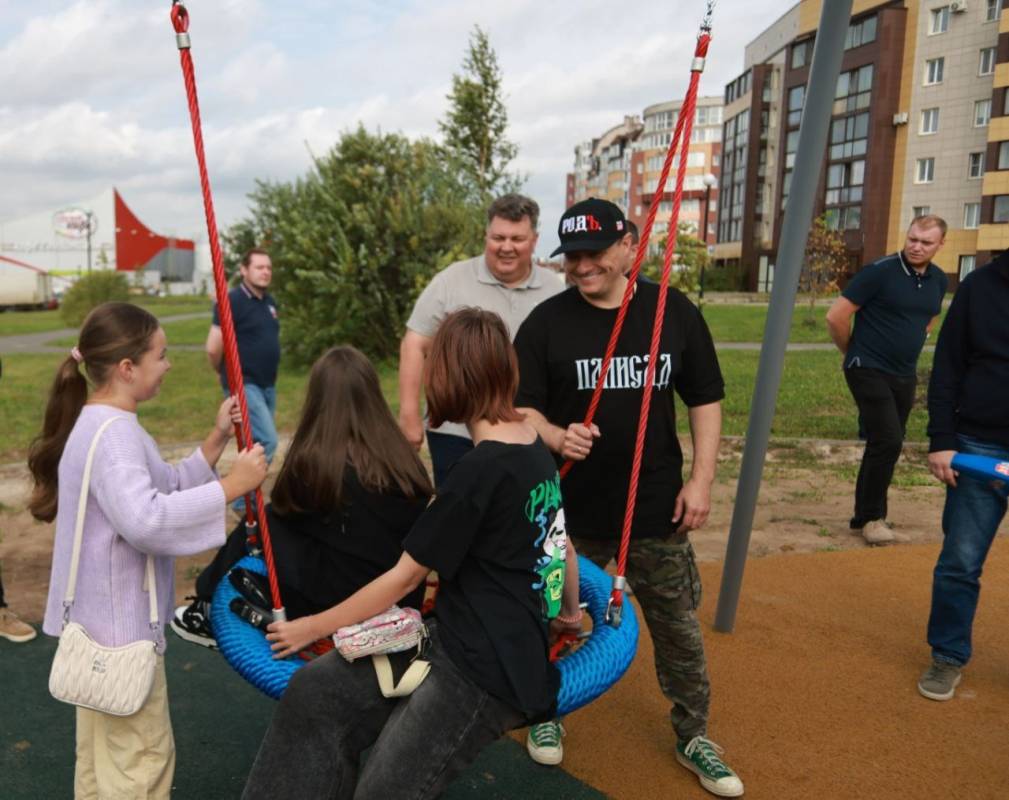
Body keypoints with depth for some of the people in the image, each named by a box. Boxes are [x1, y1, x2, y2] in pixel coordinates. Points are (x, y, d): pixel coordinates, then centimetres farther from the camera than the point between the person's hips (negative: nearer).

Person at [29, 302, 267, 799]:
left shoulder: (103, 424, 10)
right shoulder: (113, 433, -24)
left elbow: (165, 490, 13)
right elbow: (145, 519, -37)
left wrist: (216, 441, 5)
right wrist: (231, 486, -31)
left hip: (102, 617, 10)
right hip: (120, 621, -10)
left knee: (103, 751, 24)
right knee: (141, 755, 3)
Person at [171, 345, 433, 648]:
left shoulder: (313, 460, -13)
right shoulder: (405, 458, -3)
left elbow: (283, 508, 8)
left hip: (336, 605, -5)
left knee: (263, 522, 13)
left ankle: (212, 613, 31)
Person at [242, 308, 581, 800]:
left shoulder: (482, 470, -20)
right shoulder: (535, 451, 6)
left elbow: (405, 578, -12)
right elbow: (557, 540, 20)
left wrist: (311, 627, 0)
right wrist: (570, 611, 39)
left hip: (489, 671, -9)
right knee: (314, 693, 1)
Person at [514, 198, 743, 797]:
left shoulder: (675, 312, -3)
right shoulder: (546, 322, -8)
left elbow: (705, 399, 4)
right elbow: (522, 409, -6)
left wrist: (702, 479, -3)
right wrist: (557, 437, -28)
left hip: (657, 509, 1)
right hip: (572, 512, -1)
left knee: (679, 627, 13)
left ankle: (694, 736, 35)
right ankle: (547, 713, 43)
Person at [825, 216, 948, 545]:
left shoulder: (939, 280, 6)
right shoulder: (880, 272, -14)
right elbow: (836, 316, -13)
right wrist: (855, 353, 0)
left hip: (905, 376, 7)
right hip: (870, 372, -7)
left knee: (885, 446, 11)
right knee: (888, 441, -15)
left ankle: (865, 517, 23)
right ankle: (872, 517, 1)